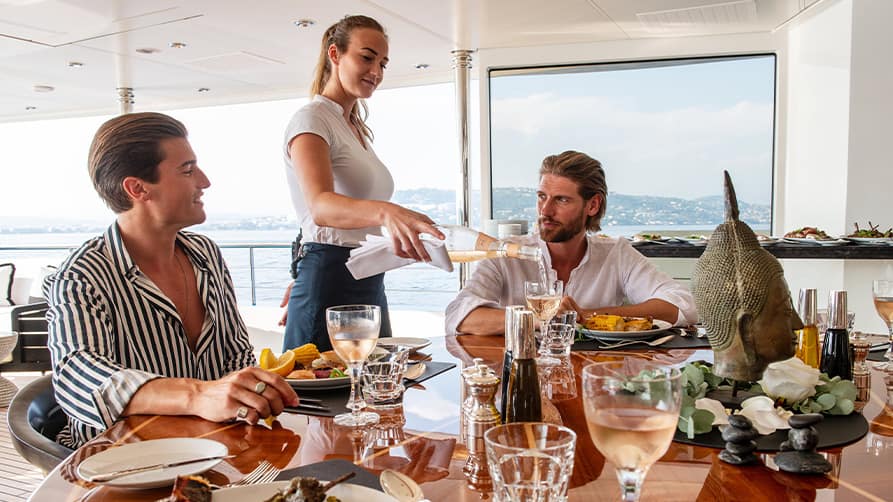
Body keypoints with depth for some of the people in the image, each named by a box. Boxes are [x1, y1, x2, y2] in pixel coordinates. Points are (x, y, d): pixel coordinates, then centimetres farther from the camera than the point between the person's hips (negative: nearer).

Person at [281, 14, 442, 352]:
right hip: (330, 284, -8)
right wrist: (386, 212, -47)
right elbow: (320, 206, -28)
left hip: (370, 283, 9)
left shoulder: (357, 128, 18)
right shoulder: (311, 120, -9)